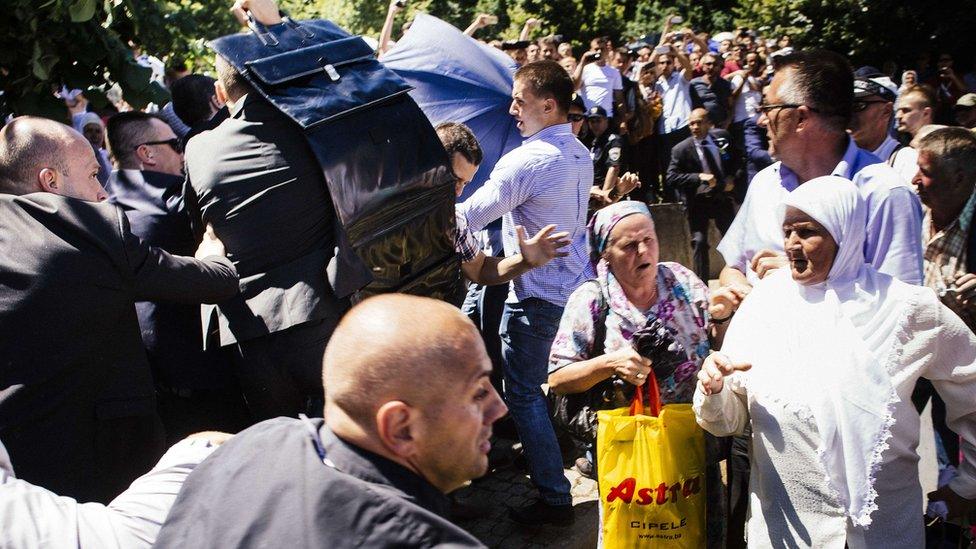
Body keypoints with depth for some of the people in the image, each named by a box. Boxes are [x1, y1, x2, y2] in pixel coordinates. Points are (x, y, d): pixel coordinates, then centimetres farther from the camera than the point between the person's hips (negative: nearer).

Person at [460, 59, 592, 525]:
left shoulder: (526, 160, -21)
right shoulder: (581, 154, 6)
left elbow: (469, 218, -17)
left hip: (536, 295, -9)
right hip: (576, 288, 9)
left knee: (524, 396, 1)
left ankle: (555, 499, 6)